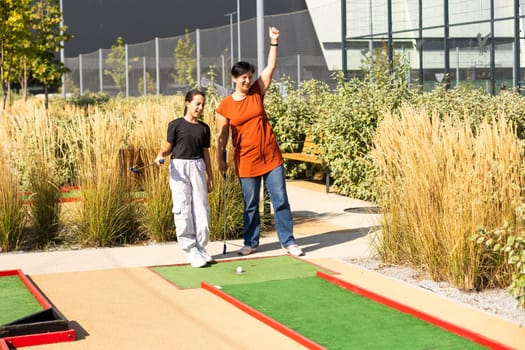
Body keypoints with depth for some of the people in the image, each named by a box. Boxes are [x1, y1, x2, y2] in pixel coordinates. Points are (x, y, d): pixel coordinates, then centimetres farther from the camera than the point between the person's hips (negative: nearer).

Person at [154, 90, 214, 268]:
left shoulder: (204, 128, 10)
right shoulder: (176, 125, -1)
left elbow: (205, 153, 13)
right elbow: (169, 147, 3)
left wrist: (210, 178, 13)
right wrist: (160, 155, -19)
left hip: (198, 167, 3)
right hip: (179, 167, -3)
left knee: (201, 209, 1)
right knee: (183, 209, -5)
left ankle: (201, 247, 12)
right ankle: (191, 250, 0)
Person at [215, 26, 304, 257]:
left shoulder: (257, 93, 2)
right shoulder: (225, 106, -3)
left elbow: (270, 67, -3)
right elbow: (223, 136, 1)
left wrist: (274, 42, -11)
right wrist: (220, 159, -3)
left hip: (271, 157, 2)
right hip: (246, 161, -2)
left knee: (280, 200, 3)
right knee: (250, 205, 8)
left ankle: (288, 241, 11)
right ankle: (250, 242, 22)